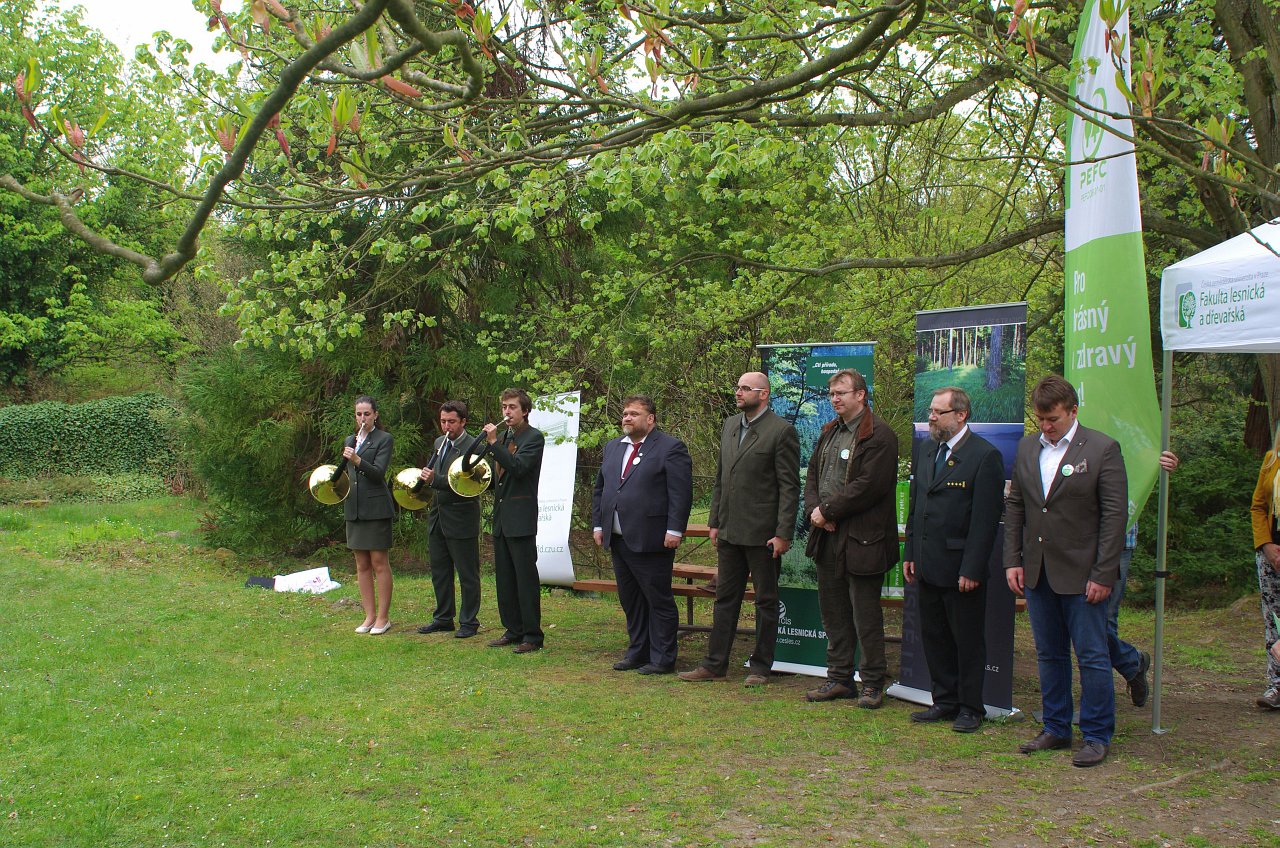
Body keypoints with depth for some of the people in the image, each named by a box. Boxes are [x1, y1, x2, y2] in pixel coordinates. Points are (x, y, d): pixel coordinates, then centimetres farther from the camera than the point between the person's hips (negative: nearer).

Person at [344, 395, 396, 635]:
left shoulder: (384, 439, -3)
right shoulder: (350, 441, 16)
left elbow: (378, 472, -14)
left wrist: (357, 460, -29)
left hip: (376, 508, -6)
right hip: (354, 509, 6)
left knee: (379, 563, -3)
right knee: (362, 564, 8)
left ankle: (383, 617, 2)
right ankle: (369, 615, 13)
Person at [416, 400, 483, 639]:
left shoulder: (473, 446, -14)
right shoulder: (439, 443, 12)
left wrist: (434, 480, -30)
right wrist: (425, 479, 2)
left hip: (461, 518, -8)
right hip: (437, 517, 8)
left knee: (467, 573, 2)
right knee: (439, 571, 15)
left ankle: (469, 622, 10)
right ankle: (443, 618, 25)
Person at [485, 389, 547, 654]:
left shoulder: (534, 437, -8)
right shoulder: (503, 437, 16)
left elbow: (519, 467, -21)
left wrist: (494, 443, -22)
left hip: (521, 517, -8)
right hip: (501, 517, 8)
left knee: (526, 577, -5)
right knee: (504, 577, 11)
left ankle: (532, 636, -1)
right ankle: (513, 630, 20)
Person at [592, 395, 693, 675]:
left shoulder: (670, 448, -6)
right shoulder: (612, 447, 16)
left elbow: (681, 493, -12)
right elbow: (599, 489, 21)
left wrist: (674, 530, -17)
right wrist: (598, 524, 14)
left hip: (650, 540, -7)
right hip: (618, 539, 7)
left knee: (659, 600, -1)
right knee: (630, 600, 13)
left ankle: (662, 659, 6)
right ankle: (637, 652, 23)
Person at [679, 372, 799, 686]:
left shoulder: (781, 431, -10)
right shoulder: (730, 425, 12)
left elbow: (789, 487, -12)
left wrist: (783, 533, -16)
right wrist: (714, 521, 13)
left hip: (762, 532, -7)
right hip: (730, 531, 7)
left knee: (766, 601, 6)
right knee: (725, 598, 12)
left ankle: (761, 667, 15)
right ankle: (715, 664, 18)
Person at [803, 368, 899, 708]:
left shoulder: (879, 435, -11)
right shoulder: (829, 432, 15)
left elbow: (868, 486, -19)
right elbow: (813, 475, 16)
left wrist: (828, 510, -15)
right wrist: (814, 510, -3)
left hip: (862, 540, -8)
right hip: (828, 538, 8)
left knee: (866, 615, 1)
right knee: (833, 612, 14)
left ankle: (873, 683, 12)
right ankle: (839, 678, 24)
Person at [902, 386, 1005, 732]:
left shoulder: (985, 455, -12)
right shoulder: (923, 450, 11)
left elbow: (985, 519, -14)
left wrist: (972, 569, -17)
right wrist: (910, 554, 12)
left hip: (961, 567, -7)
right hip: (927, 565, 7)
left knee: (968, 639, 5)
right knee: (933, 636, 13)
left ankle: (970, 707, 18)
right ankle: (945, 701, 26)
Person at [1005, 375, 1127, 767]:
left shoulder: (1102, 448, -8)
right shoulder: (1027, 448, 9)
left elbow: (1115, 514, -10)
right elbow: (1015, 506, 13)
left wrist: (1102, 574, -13)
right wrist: (1013, 561, 5)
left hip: (1082, 573, -5)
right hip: (1037, 572, 5)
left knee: (1092, 657, 1)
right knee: (1049, 655, 13)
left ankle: (1097, 736, 11)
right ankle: (1056, 730, 24)